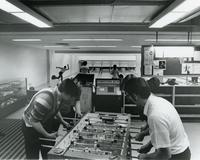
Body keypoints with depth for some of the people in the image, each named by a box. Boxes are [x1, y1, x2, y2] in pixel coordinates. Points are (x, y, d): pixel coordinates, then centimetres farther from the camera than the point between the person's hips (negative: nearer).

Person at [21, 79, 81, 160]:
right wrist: (47, 135, -24)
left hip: (45, 124, 7)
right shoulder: (46, 99, -38)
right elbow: (33, 121, -30)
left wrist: (62, 121, 0)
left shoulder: (61, 97, -12)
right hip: (31, 126, -7)